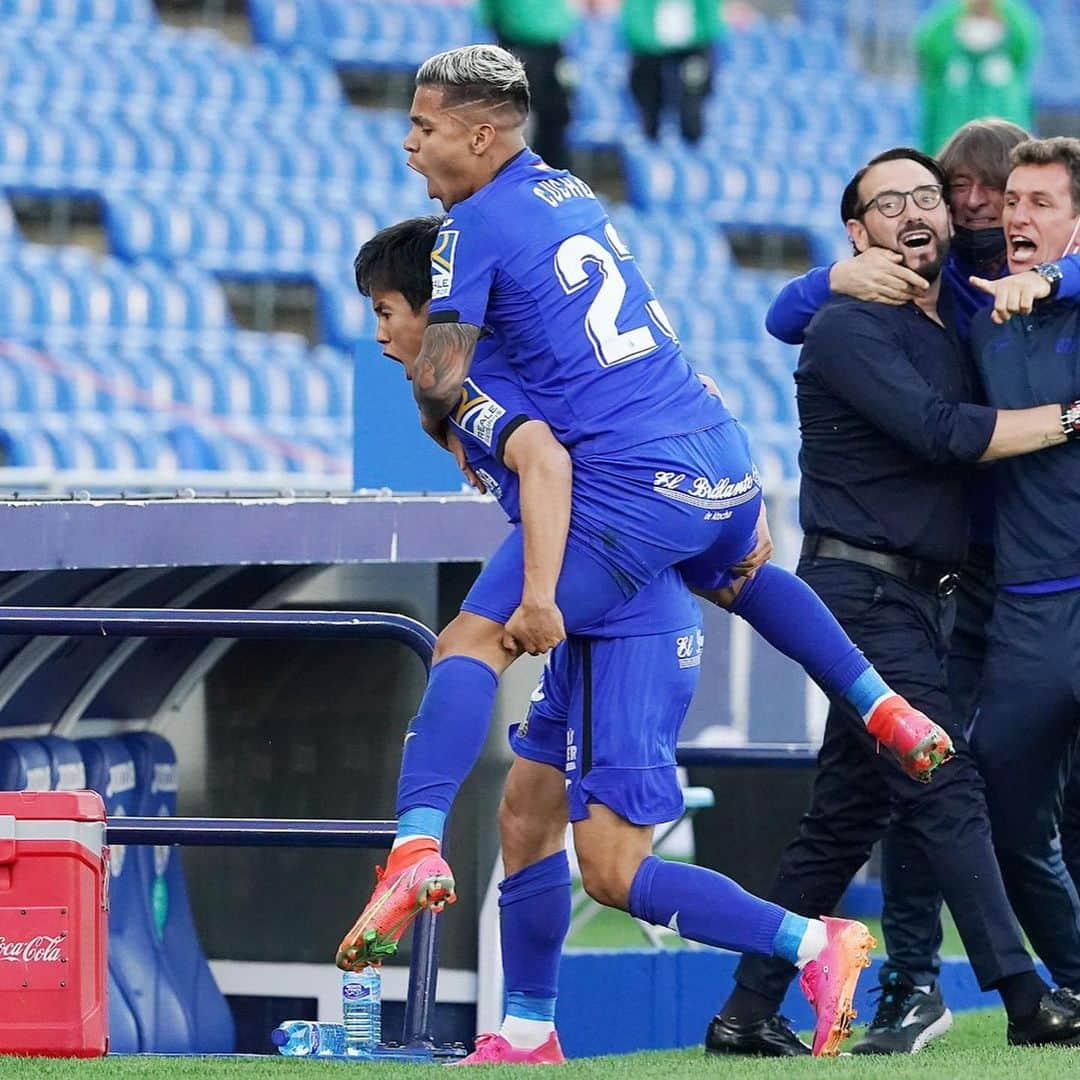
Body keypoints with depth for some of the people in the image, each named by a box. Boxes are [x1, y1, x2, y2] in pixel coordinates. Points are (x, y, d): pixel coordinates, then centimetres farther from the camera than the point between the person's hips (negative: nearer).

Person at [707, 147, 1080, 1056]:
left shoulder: (951, 329, 18)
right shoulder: (851, 330, -10)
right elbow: (942, 432, -20)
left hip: (916, 599, 9)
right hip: (864, 593, -9)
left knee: (846, 818, 8)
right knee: (944, 791, -12)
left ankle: (747, 1015, 12)